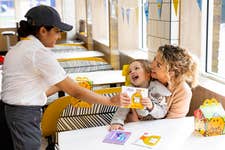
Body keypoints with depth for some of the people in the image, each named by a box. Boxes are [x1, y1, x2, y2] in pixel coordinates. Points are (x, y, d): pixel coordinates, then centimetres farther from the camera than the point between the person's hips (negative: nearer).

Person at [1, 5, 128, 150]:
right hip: (26, 116, -9)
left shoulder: (16, 49, 11)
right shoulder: (40, 53, -17)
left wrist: (60, 86, 14)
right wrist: (111, 101, -10)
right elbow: (75, 92, -17)